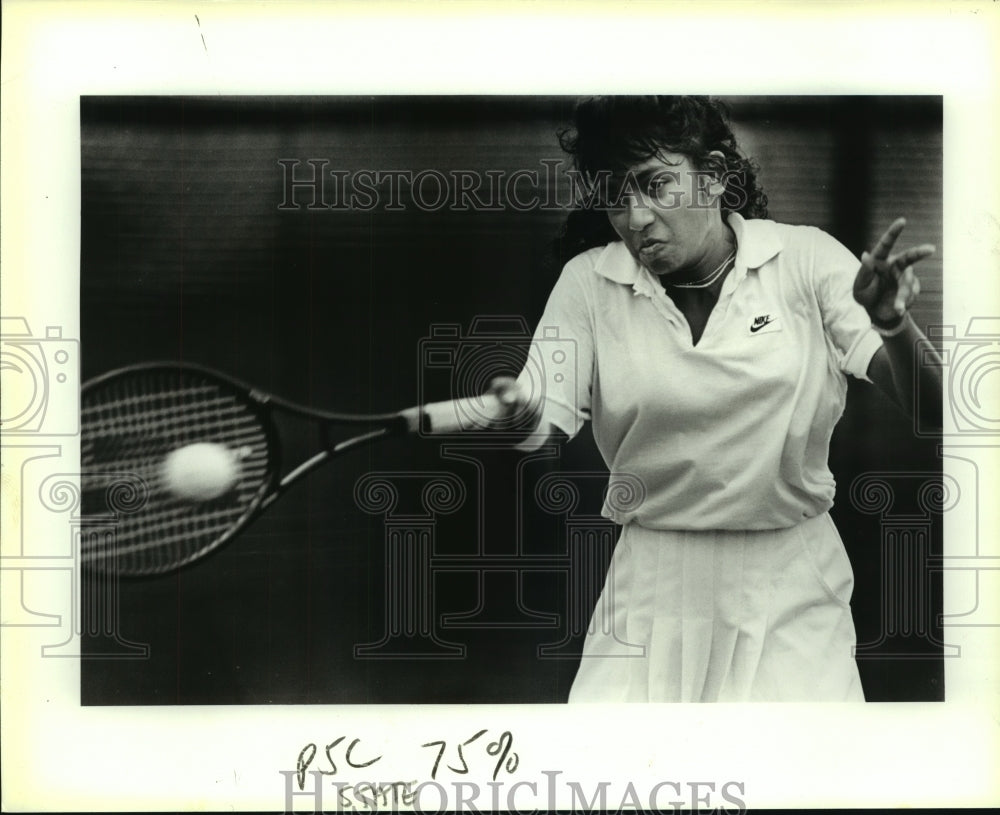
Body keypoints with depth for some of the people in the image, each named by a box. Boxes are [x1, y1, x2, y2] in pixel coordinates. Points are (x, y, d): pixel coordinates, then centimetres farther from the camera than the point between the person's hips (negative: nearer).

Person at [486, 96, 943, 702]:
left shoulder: (806, 259, -5)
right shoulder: (588, 282, -2)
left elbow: (927, 405, -8)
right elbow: (544, 420, -8)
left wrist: (893, 324, -30)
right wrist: (513, 411, -32)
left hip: (790, 589, -1)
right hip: (650, 590, 1)